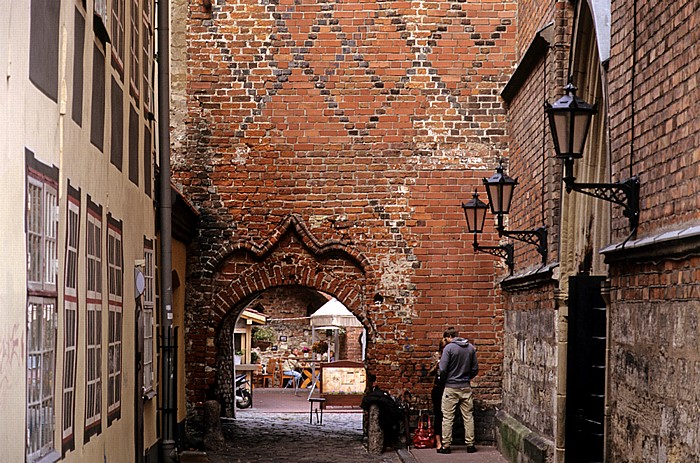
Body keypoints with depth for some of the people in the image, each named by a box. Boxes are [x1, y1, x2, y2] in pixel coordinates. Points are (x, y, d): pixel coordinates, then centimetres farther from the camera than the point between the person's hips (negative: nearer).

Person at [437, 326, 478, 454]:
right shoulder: (471, 348, 4)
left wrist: (442, 377, 6)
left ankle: (445, 446, 2)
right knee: (468, 417, 10)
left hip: (451, 387, -4)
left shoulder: (449, 348, -11)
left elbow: (442, 370, -15)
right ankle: (470, 445, 11)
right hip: (466, 387, 4)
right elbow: (475, 369, 8)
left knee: (447, 418, 2)